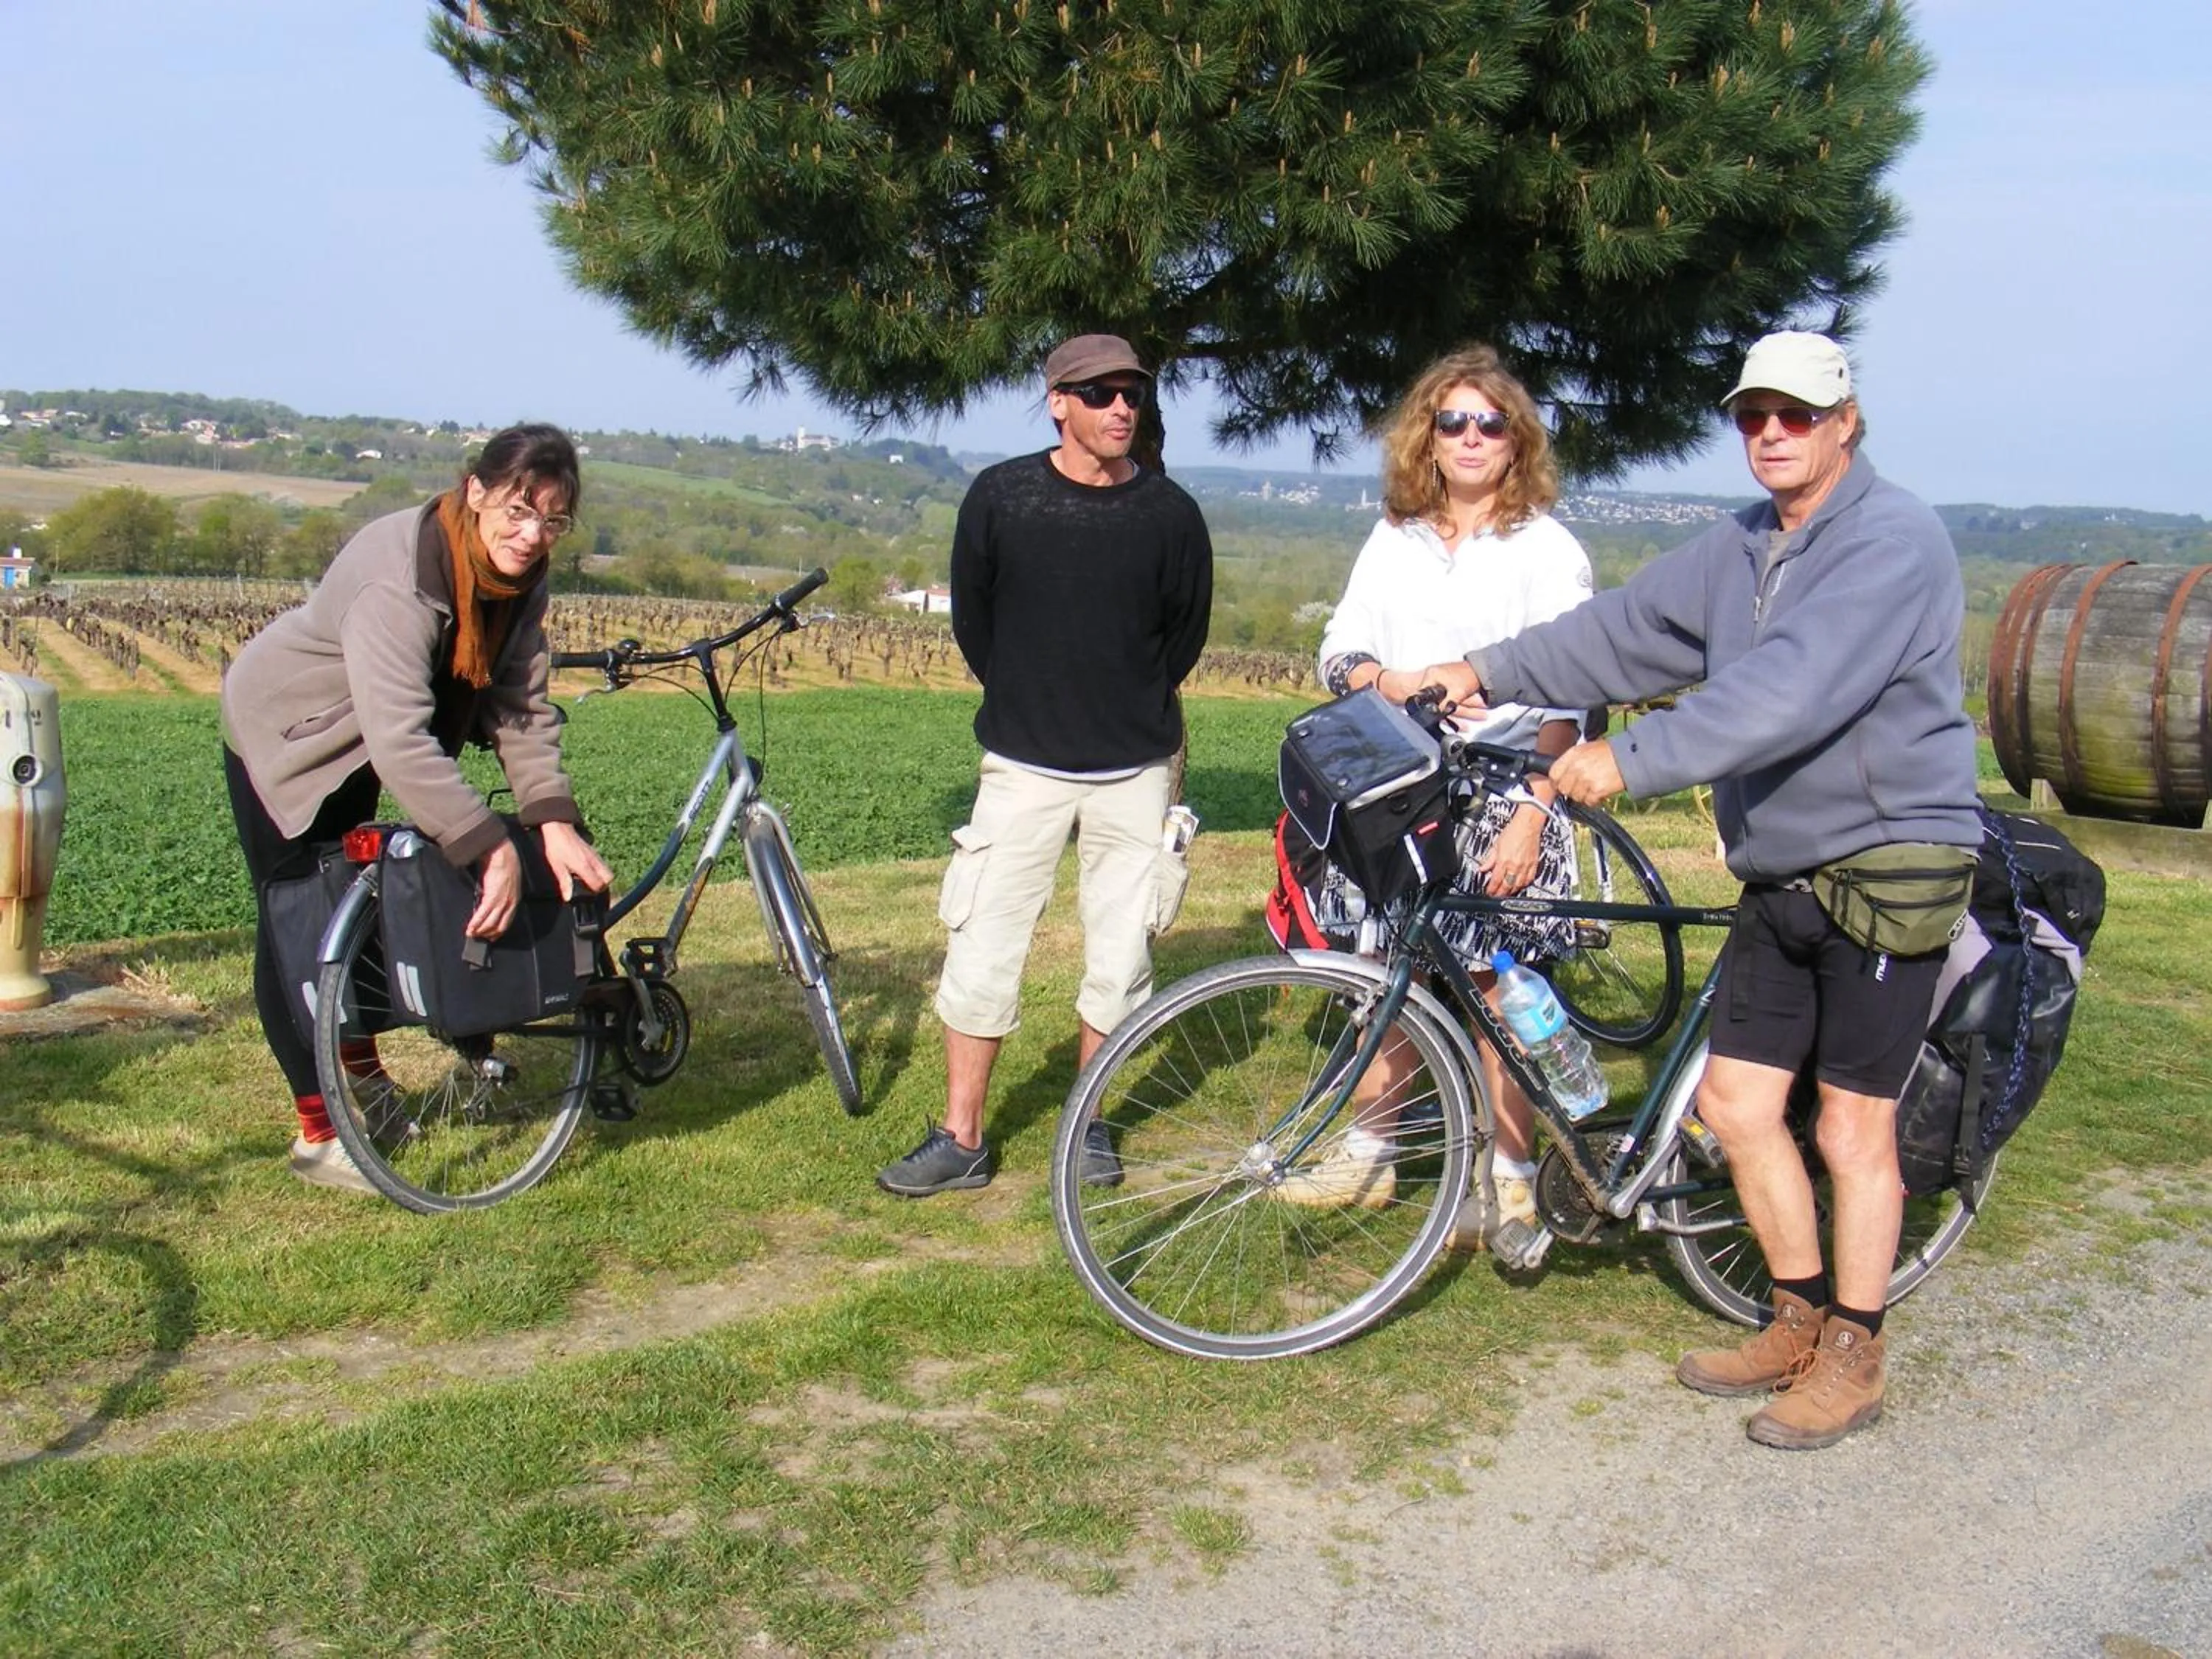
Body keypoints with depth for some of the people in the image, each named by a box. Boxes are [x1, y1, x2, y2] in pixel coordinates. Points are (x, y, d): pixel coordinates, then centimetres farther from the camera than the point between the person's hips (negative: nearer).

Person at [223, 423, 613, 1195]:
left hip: (355, 748, 7)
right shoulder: (399, 574, -38)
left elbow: (522, 707, -16)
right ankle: (319, 1133, 2)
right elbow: (400, 738, -46)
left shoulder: (519, 578, -15)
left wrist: (555, 822, -30)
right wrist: (494, 849, -51)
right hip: (284, 733, -7)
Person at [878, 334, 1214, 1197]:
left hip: (1134, 770, 1)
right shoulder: (1000, 496, -6)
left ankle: (1086, 1121, 25)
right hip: (1023, 766, 0)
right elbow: (970, 616, 8)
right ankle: (961, 1138, 13)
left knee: (1121, 956, 7)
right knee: (981, 951, 0)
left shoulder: (1171, 514, -5)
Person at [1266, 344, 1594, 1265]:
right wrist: (1388, 679, -12)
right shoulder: (1394, 538, 13)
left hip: (1500, 798, -4)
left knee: (1495, 989, -2)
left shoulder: (1546, 548, -2)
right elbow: (1339, 646, 11)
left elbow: (1564, 703, -8)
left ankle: (1511, 1183, 12)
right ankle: (1369, 1153, 25)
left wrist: (1531, 814, -16)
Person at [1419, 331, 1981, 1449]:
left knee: (1852, 1124, 1)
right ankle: (1801, 1321, 28)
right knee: (1733, 1099, 9)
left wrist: (1632, 759, -35)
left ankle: (1852, 1359, 19)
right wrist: (1491, 671, 4)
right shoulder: (1740, 549, 10)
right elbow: (1630, 629, 12)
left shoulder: (1894, 544, -17)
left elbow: (1790, 689, -30)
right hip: (1777, 877, 8)